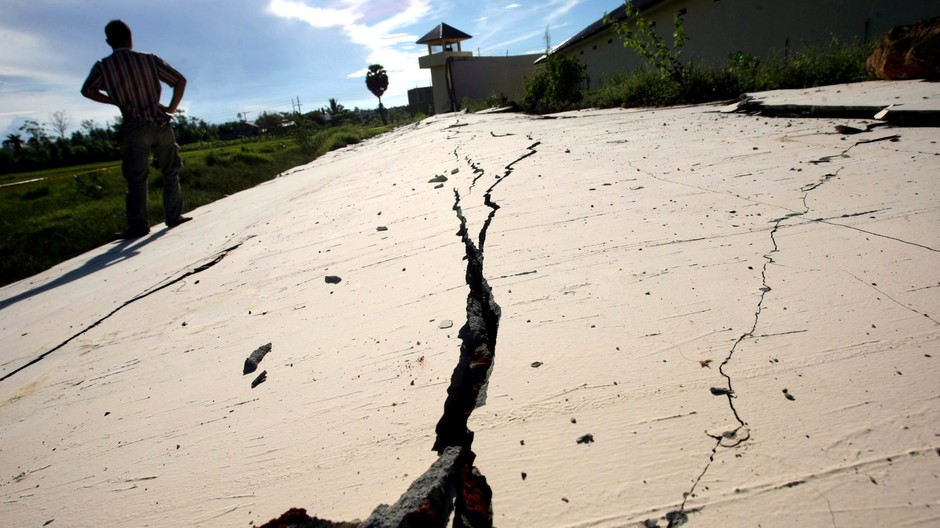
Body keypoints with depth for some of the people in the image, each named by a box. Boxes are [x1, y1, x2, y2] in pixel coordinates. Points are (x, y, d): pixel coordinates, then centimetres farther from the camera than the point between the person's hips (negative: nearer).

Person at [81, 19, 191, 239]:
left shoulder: (103, 66, 1)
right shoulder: (149, 59, 2)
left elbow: (87, 90, -1)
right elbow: (180, 80, 2)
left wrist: (117, 102, 6)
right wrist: (171, 108, 4)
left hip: (135, 129, -1)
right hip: (161, 125, 1)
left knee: (137, 179, 4)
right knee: (170, 173, 13)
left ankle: (138, 225, 2)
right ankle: (174, 216, 13)